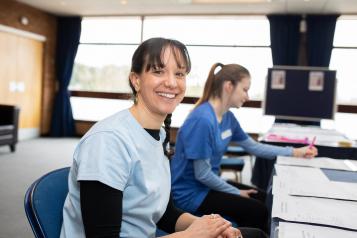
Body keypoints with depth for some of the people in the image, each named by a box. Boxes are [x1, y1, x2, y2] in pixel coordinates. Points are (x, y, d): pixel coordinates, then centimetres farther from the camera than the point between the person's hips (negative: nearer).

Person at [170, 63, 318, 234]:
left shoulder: (228, 117, 1)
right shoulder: (202, 120, -27)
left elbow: (254, 147, 13)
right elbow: (202, 174, -23)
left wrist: (294, 152, 10)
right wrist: (237, 193, -10)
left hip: (209, 183, 9)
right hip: (190, 193, -9)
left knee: (263, 199, 11)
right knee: (258, 211, -10)